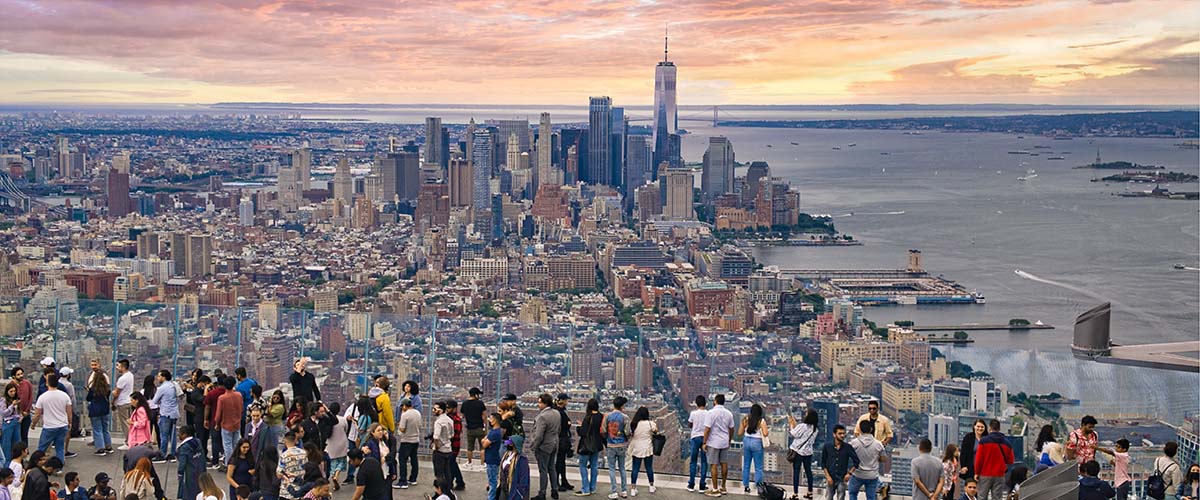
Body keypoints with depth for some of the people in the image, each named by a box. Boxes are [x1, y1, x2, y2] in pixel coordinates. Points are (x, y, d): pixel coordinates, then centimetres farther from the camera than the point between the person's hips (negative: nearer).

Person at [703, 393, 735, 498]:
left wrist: (704, 443, -9)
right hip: (725, 443, 6)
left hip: (713, 443, -6)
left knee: (714, 465, -1)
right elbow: (731, 429, 9)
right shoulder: (729, 413, 4)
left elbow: (707, 429, -16)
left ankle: (715, 490, 0)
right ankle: (722, 487, 22)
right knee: (724, 464, 13)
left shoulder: (711, 412, -14)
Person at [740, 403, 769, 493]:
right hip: (757, 443, -3)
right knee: (758, 468, 4)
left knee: (746, 466, 14)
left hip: (746, 441, 3)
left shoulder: (746, 419, 1)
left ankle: (746, 486, 17)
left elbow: (740, 432, 4)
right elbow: (765, 434, -16)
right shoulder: (762, 421, -8)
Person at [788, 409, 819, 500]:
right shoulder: (815, 429, 2)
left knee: (796, 472, 0)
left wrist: (791, 424, 3)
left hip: (798, 451, -6)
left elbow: (792, 434, -10)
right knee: (808, 471, 15)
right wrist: (795, 424, 13)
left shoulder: (802, 426, -18)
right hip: (808, 452, 6)